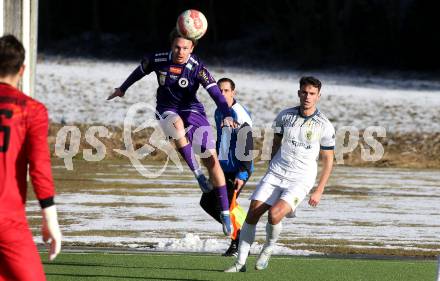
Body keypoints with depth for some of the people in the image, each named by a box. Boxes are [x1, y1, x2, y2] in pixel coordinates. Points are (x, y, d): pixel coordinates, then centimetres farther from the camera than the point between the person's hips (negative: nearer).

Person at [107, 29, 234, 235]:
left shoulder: (197, 68, -16)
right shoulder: (158, 60, -9)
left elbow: (215, 93, -23)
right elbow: (140, 71, 12)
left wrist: (227, 115, -39)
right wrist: (123, 89, 28)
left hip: (192, 110, 0)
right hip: (167, 111, 1)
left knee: (212, 160, -9)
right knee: (177, 124, -40)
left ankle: (225, 212, -1)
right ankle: (196, 172, -29)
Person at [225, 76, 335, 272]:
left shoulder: (325, 126, -5)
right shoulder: (284, 116, 4)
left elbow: (328, 160, 2)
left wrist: (319, 191, -2)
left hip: (300, 180, -3)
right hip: (275, 174, 3)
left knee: (274, 214, -25)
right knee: (252, 214, -10)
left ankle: (268, 249, 3)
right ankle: (240, 263, -2)